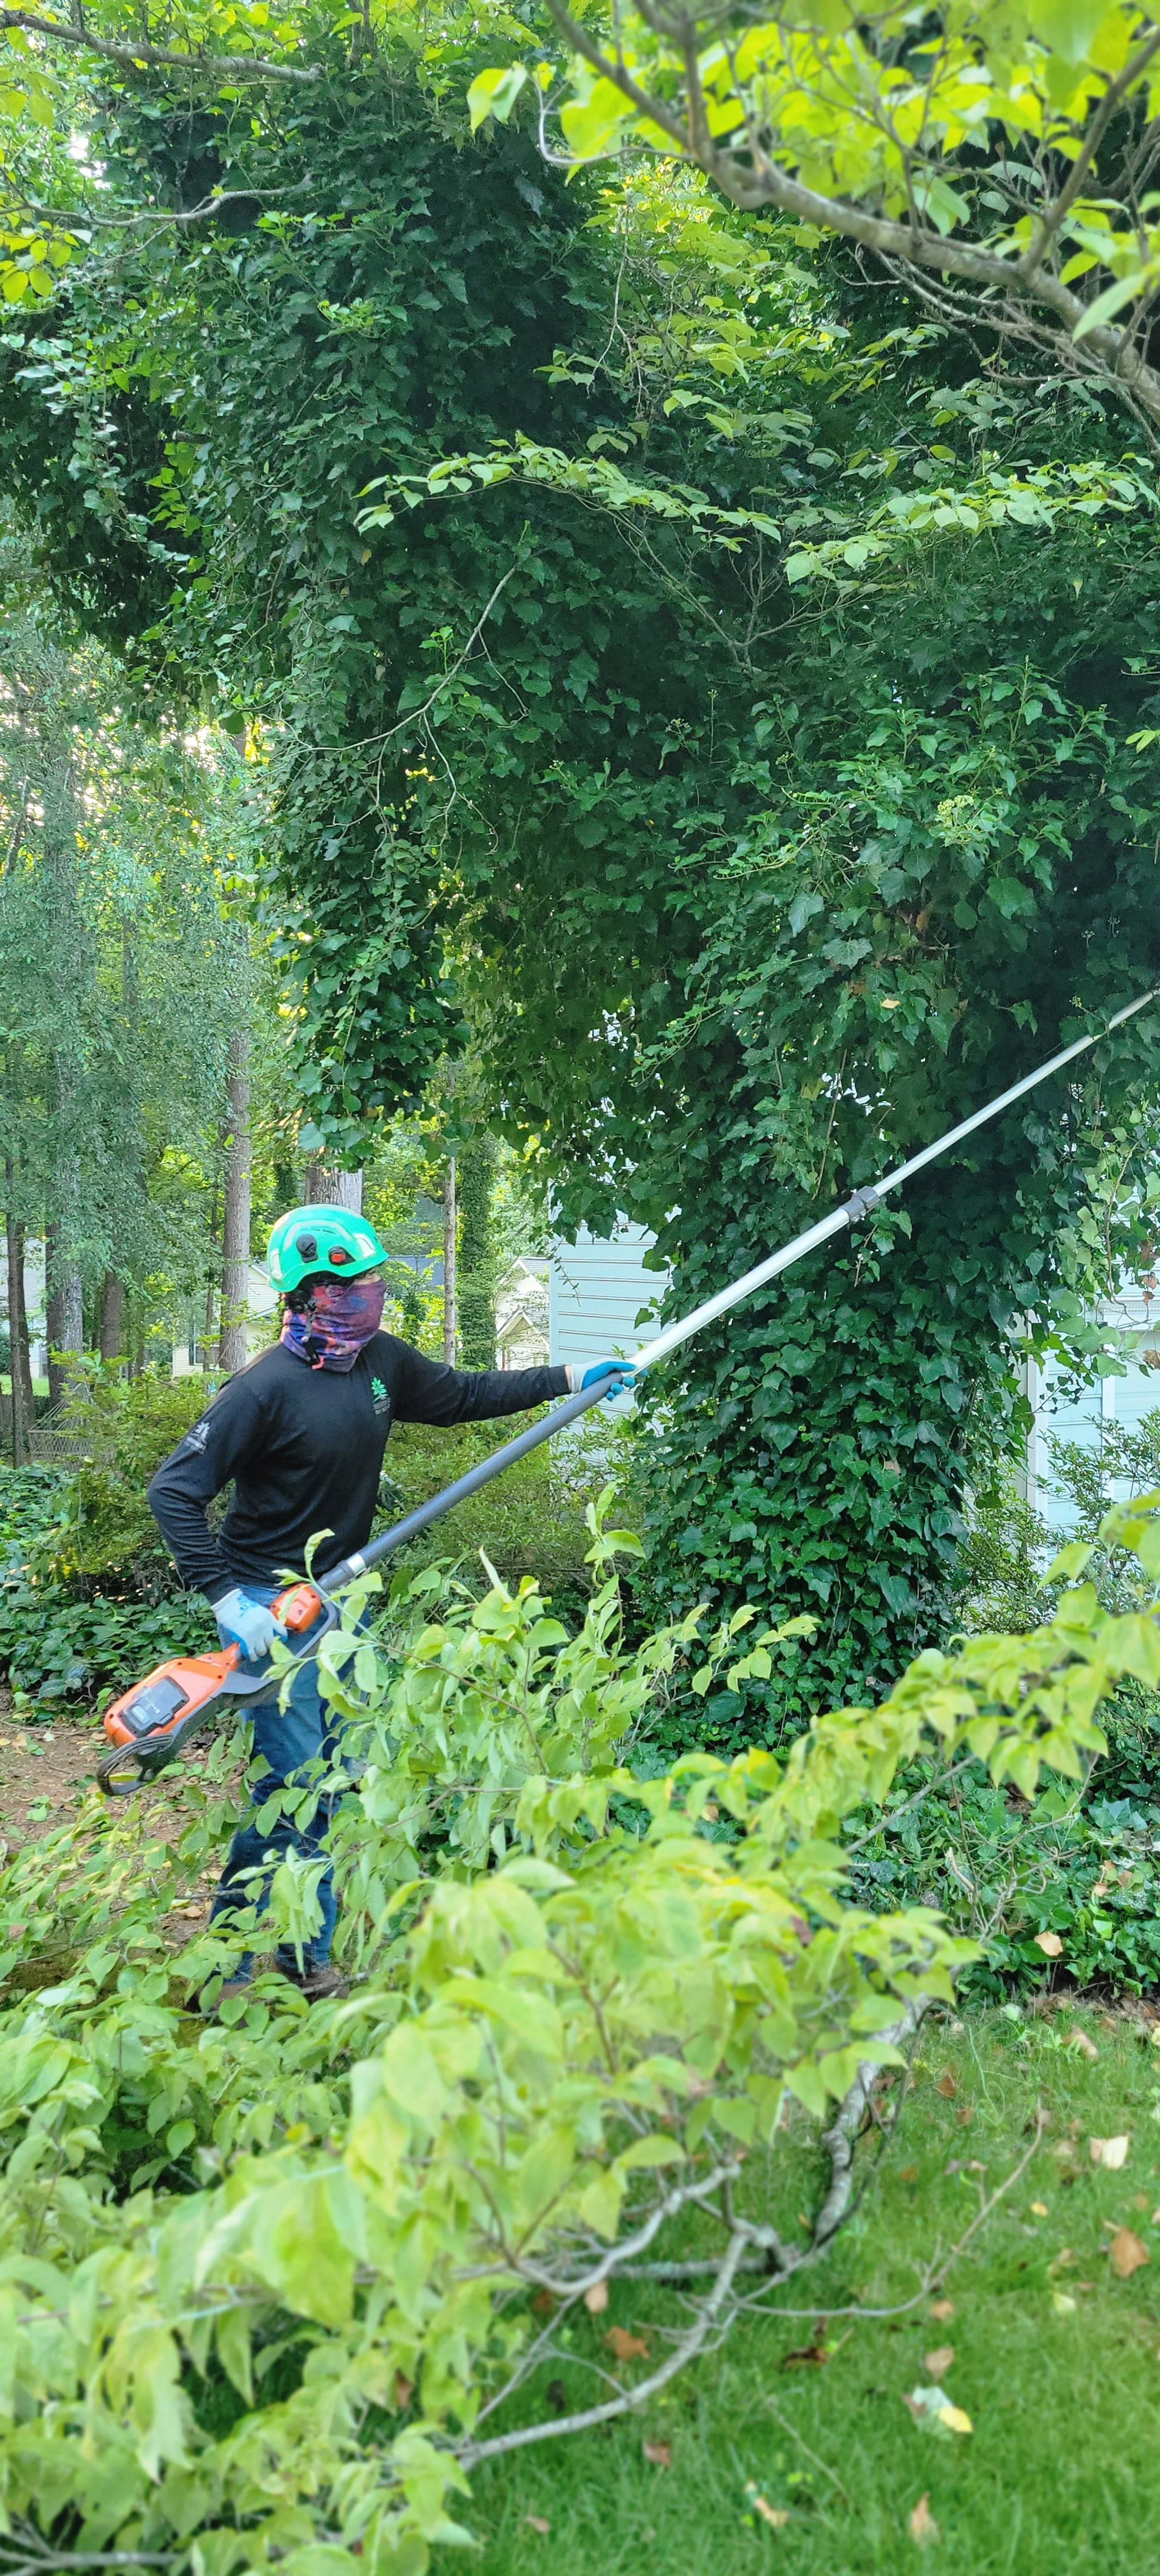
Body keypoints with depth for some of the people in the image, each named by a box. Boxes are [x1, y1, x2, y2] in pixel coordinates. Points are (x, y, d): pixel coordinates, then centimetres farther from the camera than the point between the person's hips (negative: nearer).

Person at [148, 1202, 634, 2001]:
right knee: (292, 1783, -10)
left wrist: (567, 1378, 13)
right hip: (273, 1607, -7)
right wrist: (227, 1600, -27)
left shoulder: (383, 1362, 0)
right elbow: (173, 1491, -20)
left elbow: (464, 1395, 17)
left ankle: (308, 1958, 24)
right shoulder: (268, 1388, -21)